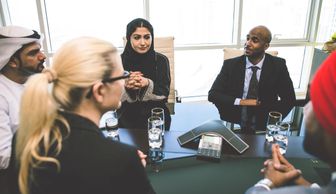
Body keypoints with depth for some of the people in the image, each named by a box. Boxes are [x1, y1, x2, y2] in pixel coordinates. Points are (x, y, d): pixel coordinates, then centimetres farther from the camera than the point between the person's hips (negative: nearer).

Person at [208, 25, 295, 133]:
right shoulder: (230, 64, 0)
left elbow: (289, 99, 2)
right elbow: (213, 94, -3)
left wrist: (270, 124, -11)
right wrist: (241, 102, -15)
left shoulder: (278, 65, 0)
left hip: (263, 128, 1)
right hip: (233, 126, -1)